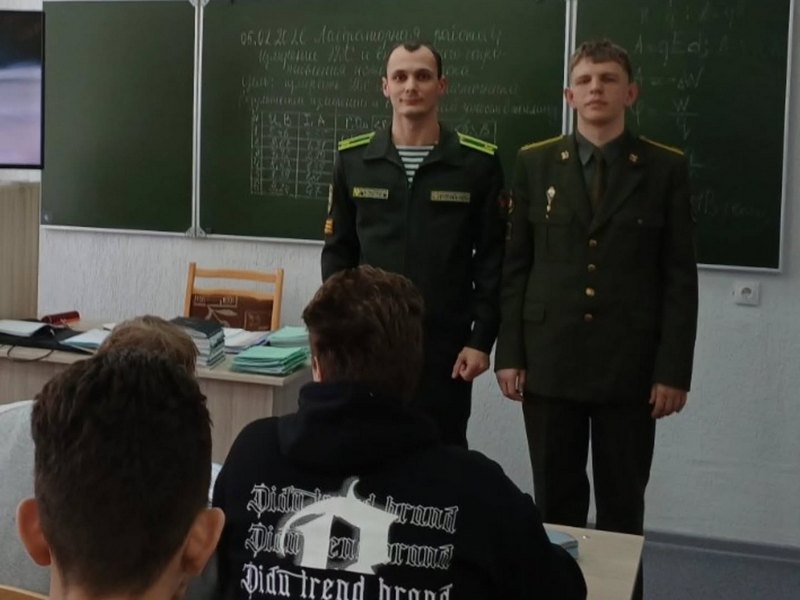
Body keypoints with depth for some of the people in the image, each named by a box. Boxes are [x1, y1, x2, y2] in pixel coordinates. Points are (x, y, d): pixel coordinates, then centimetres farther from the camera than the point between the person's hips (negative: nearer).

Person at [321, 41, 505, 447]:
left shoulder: (478, 163, -2)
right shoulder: (353, 159, 4)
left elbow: (492, 259, -1)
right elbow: (338, 252, 7)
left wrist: (482, 339, -6)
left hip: (445, 345, -1)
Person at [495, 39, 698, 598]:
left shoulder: (666, 168, 1)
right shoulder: (535, 163, 5)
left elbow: (679, 277, -1)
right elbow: (514, 266, 5)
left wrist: (673, 369, -7)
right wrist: (509, 353, -1)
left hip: (630, 365, -1)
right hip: (549, 361, 1)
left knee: (622, 505, 9)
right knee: (555, 500, 10)